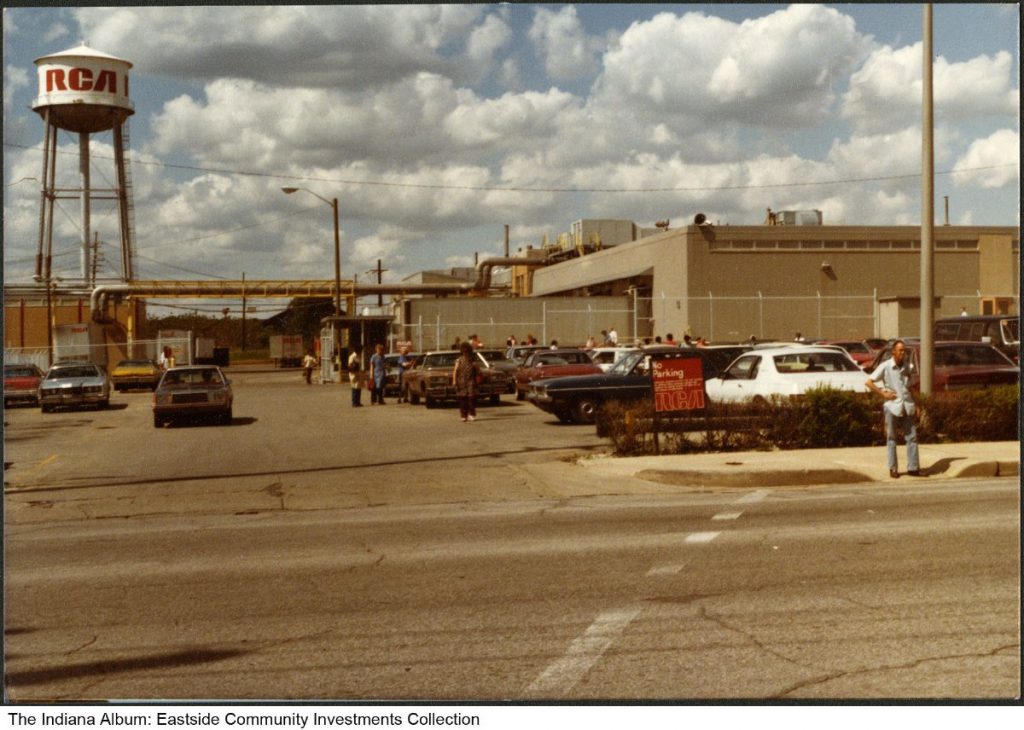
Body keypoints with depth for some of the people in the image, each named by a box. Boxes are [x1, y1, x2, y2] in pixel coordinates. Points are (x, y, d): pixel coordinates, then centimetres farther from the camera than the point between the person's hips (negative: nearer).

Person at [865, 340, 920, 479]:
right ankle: (893, 469, 9)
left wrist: (915, 403, 11)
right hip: (892, 406, -5)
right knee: (891, 438, 3)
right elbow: (869, 382, -7)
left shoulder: (906, 366, 10)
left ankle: (913, 467, 9)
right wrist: (883, 393, -12)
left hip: (907, 406, 5)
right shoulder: (885, 366, -6)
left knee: (912, 436, 3)